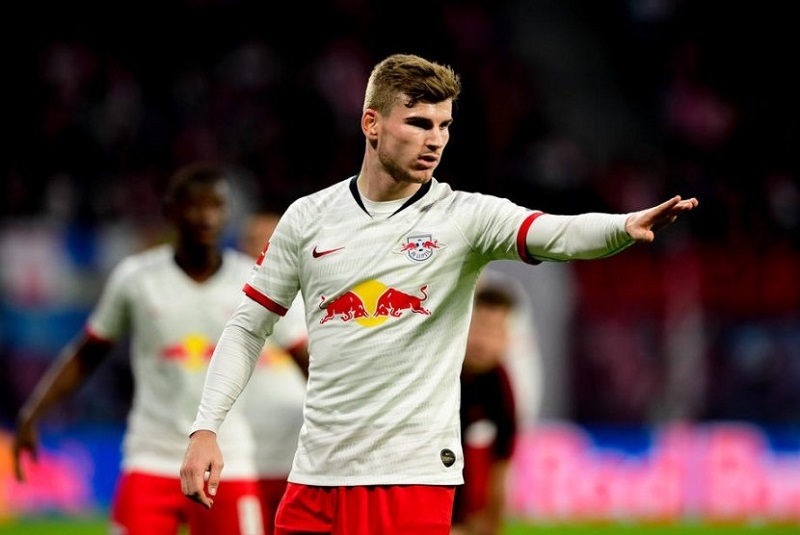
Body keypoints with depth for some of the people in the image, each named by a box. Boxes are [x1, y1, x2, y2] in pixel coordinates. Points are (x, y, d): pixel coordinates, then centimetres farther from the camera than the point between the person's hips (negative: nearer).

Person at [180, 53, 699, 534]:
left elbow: (559, 233, -22)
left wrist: (627, 225, -43)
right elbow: (248, 328, 12)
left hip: (413, 477, -3)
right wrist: (205, 429, 3)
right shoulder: (307, 217, 5)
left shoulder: (465, 217, -4)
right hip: (317, 472, 3)